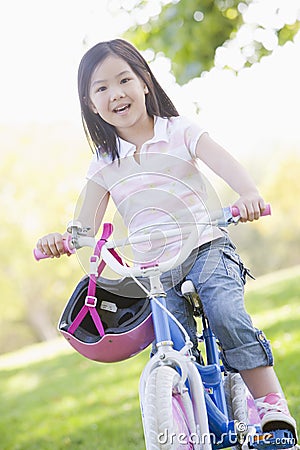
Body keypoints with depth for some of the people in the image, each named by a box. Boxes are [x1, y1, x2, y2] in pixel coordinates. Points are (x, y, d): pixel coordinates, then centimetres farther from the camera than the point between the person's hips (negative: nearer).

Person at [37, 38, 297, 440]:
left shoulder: (180, 131, 0)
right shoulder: (103, 164, 6)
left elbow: (225, 163, -16)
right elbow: (86, 228, 1)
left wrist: (249, 194, -38)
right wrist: (59, 239, -23)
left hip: (207, 249, -2)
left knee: (226, 313, -28)